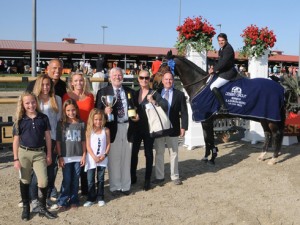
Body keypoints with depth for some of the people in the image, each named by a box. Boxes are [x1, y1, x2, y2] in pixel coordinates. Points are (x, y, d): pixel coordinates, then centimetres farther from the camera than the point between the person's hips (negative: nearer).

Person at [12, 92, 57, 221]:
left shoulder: (43, 118, 0)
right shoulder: (19, 120, -3)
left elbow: (48, 137, 5)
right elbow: (16, 141, -1)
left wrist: (49, 154, 4)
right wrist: (16, 159, -4)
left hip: (39, 153, 0)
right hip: (24, 153, 0)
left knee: (43, 181, -4)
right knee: (24, 181, 11)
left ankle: (43, 208, 14)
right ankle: (26, 208, 27)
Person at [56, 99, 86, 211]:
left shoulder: (81, 124, 3)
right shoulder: (61, 124, -2)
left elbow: (83, 141, 6)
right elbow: (58, 141, -2)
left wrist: (84, 155, 2)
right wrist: (60, 156, -6)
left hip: (78, 156, 2)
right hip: (66, 157, -2)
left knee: (75, 180, 9)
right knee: (66, 180, 0)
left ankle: (74, 200, 21)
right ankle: (62, 202, 10)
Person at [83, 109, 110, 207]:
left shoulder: (106, 130, 0)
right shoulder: (89, 131, -4)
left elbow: (108, 144, 1)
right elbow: (88, 146, -6)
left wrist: (105, 155, -12)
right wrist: (94, 157, -15)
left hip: (102, 159, 1)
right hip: (91, 159, -1)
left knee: (101, 179, 9)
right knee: (90, 180, 4)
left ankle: (100, 198, 18)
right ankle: (91, 198, 15)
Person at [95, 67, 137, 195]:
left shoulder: (130, 92, 14)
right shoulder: (103, 92, 4)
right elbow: (97, 111, 1)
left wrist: (136, 116, 1)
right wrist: (104, 111, -19)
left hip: (127, 127, 3)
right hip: (113, 128, -3)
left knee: (126, 158, 8)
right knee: (113, 159, 2)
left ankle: (125, 186, 18)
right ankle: (114, 187, 13)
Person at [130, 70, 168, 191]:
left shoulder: (154, 93, -6)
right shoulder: (135, 93, 6)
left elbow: (165, 106, -15)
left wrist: (153, 101, -26)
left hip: (149, 128, -4)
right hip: (136, 127, 4)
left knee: (148, 153, 5)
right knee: (133, 152, 9)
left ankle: (147, 180, 14)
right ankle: (132, 177, 25)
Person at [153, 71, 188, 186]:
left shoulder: (179, 94, 0)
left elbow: (184, 112, -1)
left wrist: (183, 127, -8)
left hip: (173, 129, -1)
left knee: (173, 153, 9)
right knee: (159, 153, 9)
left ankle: (175, 176, 20)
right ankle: (159, 176, 20)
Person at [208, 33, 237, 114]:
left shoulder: (228, 49, -18)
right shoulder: (222, 49, 13)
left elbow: (223, 63, -24)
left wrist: (214, 70, -18)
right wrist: (214, 68, 0)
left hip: (228, 72, -11)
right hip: (224, 71, 11)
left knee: (213, 87, -17)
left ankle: (223, 107, -17)